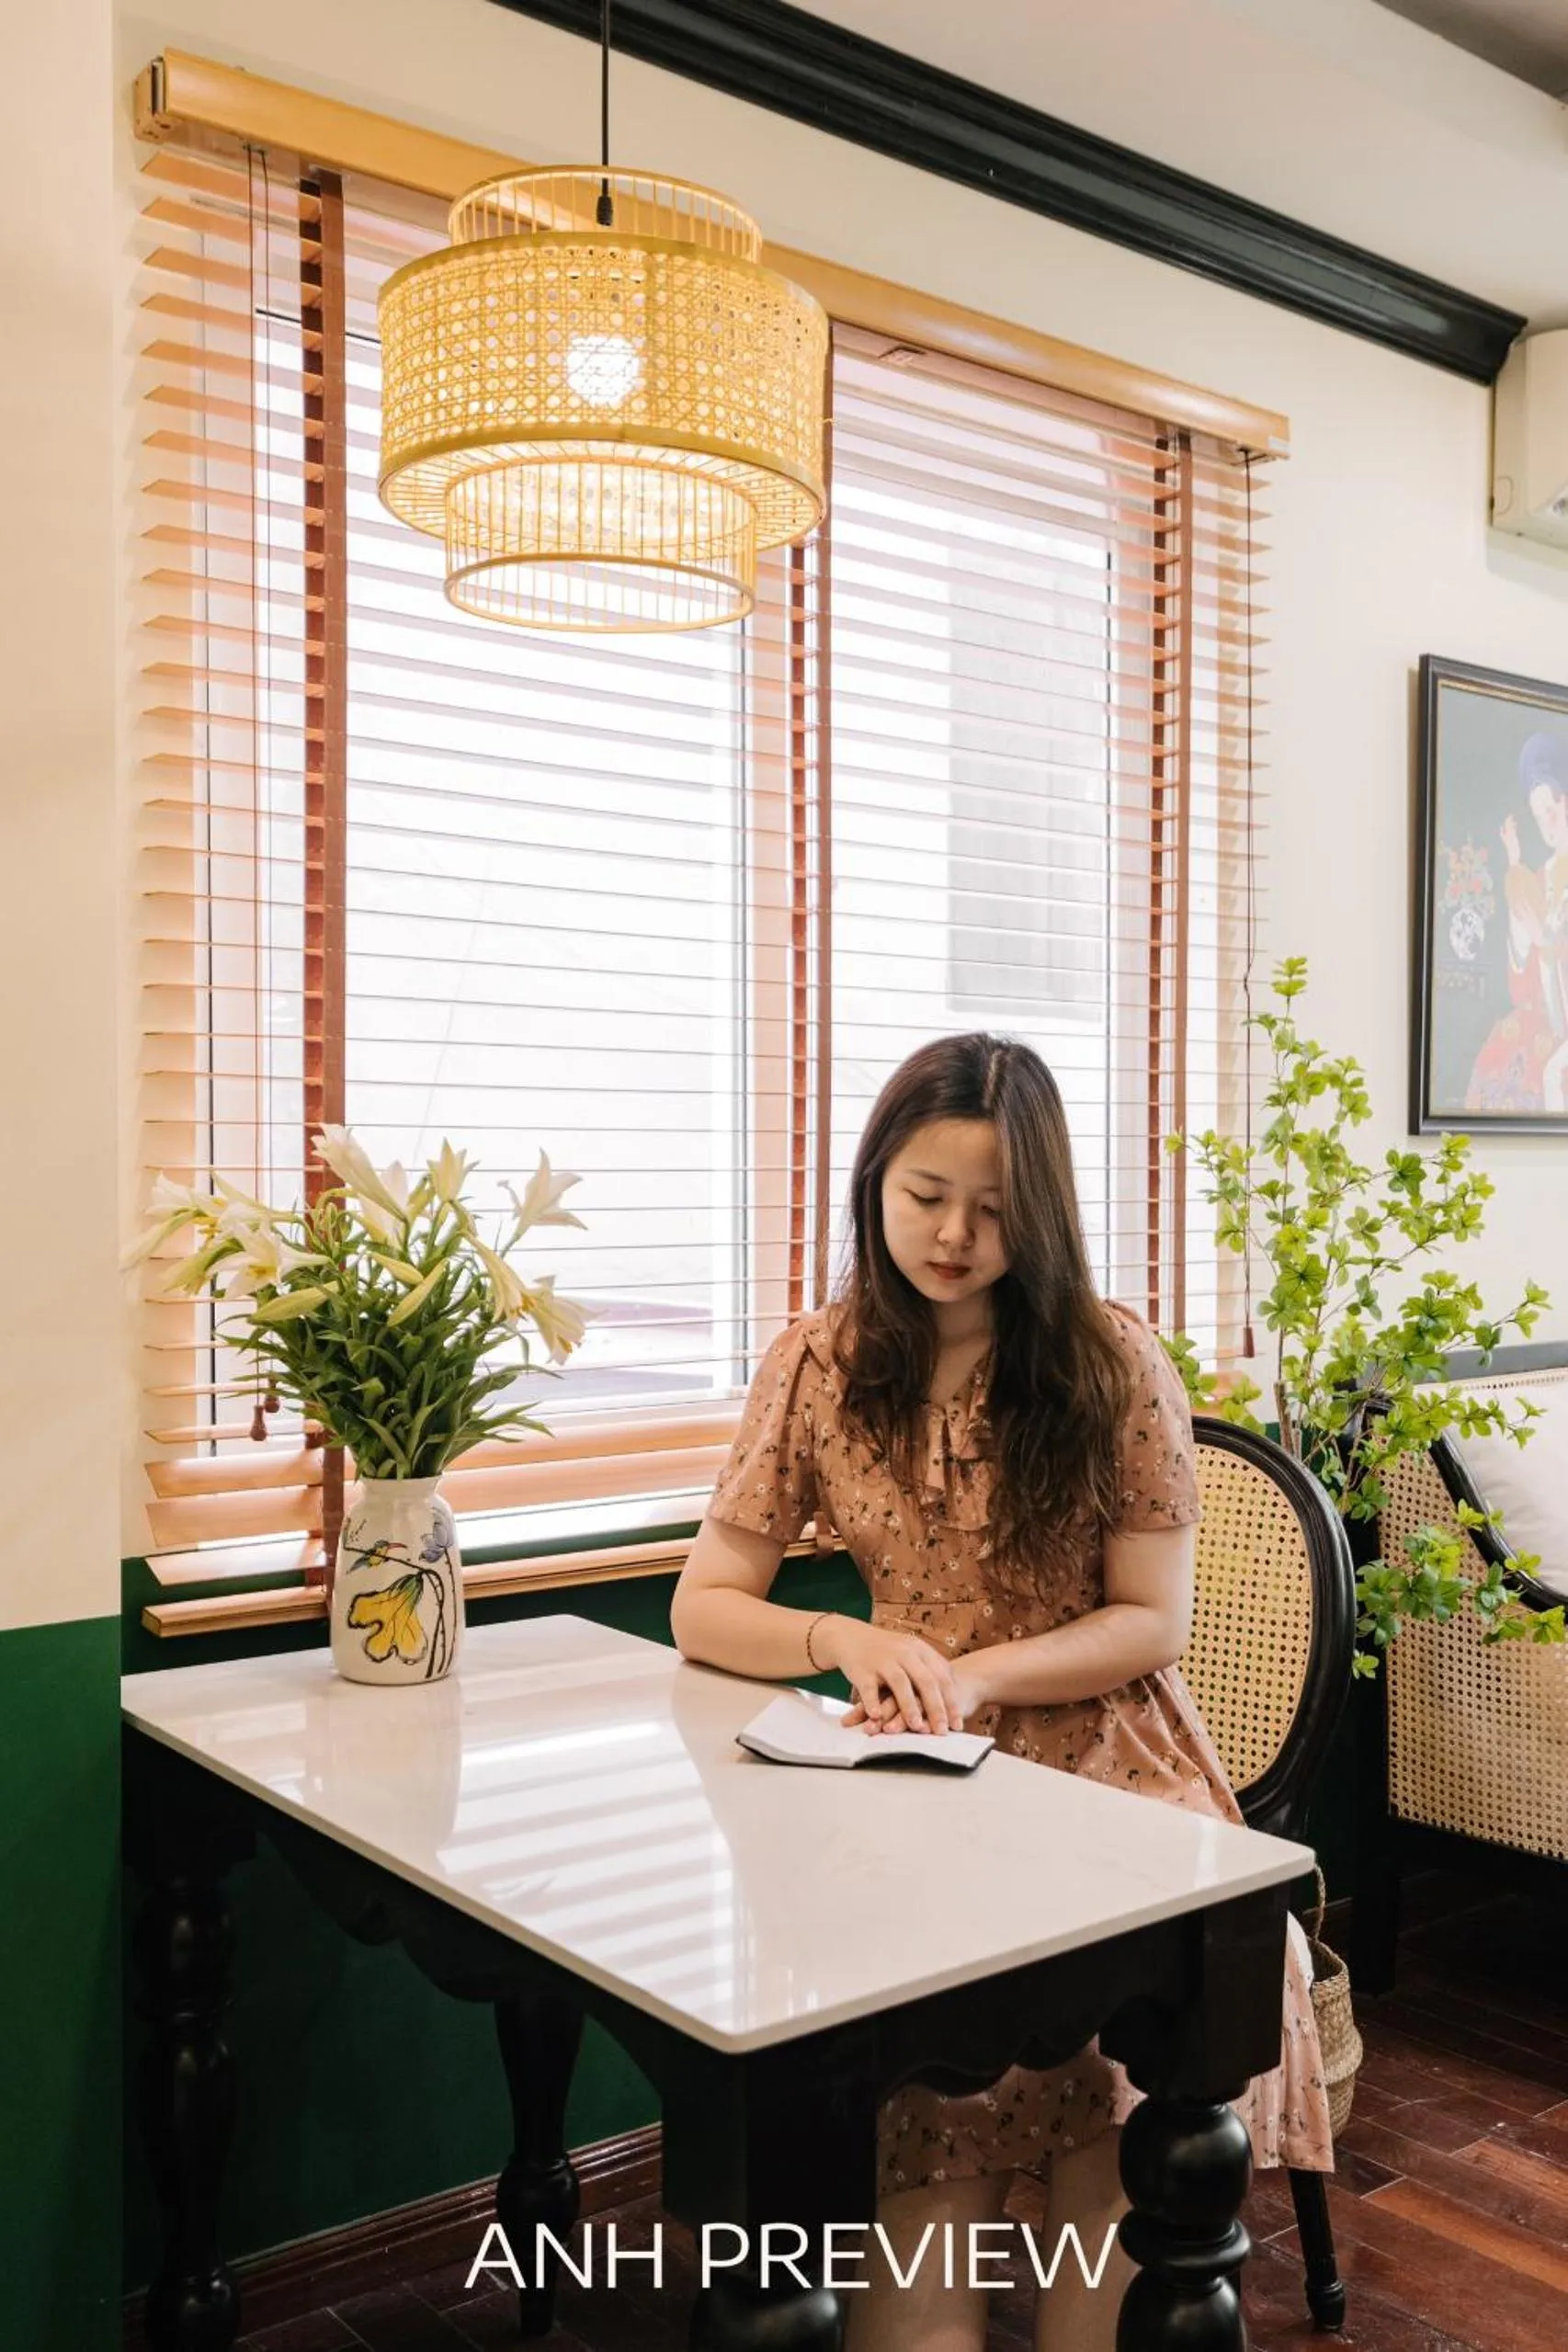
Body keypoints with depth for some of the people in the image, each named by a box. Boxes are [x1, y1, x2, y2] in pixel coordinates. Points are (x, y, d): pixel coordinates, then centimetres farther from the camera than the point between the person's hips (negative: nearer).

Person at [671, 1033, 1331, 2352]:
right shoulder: (819, 1366, 0)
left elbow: (1154, 1623, -3)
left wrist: (972, 1674, -18)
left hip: (1109, 1772, -1)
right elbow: (704, 1611, 1)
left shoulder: (1110, 1362, -5)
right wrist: (847, 1639, -19)